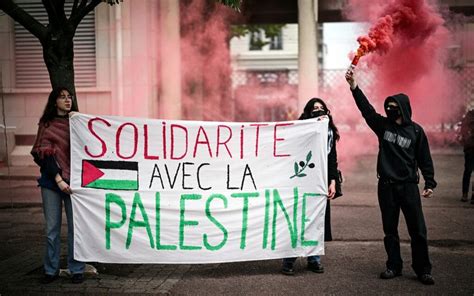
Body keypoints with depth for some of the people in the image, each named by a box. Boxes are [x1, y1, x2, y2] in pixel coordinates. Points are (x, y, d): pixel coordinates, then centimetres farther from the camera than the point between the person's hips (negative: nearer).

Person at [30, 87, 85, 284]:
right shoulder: (46, 125, 5)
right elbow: (44, 154, -4)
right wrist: (58, 179, -12)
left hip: (73, 180, 0)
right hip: (51, 181, 0)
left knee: (75, 227, 2)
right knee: (52, 228, 7)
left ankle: (77, 269, 12)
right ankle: (51, 270, 19)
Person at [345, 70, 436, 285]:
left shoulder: (415, 130, 1)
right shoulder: (383, 125, 4)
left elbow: (424, 159, 4)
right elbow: (366, 108, -8)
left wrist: (430, 183, 0)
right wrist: (353, 86, -18)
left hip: (408, 185, -2)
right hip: (386, 186, 2)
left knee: (417, 230, -1)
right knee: (390, 229, 8)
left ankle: (423, 270, 8)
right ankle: (394, 266, 19)